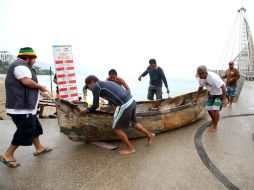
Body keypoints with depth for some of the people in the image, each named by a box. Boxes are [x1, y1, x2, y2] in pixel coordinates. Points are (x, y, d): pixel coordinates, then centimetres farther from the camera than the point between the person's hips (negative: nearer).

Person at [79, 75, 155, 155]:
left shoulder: (96, 86, -1)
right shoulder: (106, 83, 22)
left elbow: (95, 106, -1)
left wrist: (86, 111, 14)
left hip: (124, 105, -9)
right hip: (131, 100, 9)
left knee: (116, 128, 8)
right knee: (134, 123, 28)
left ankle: (130, 148, 19)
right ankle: (149, 135, 44)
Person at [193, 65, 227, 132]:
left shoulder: (213, 77, -34)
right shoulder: (201, 79, -11)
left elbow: (223, 87, -31)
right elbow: (200, 88, 7)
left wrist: (224, 99, -34)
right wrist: (196, 97, 5)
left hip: (219, 94, -7)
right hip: (211, 94, 7)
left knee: (215, 109, -16)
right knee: (209, 109, 7)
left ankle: (215, 127, 0)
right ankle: (213, 122, 34)